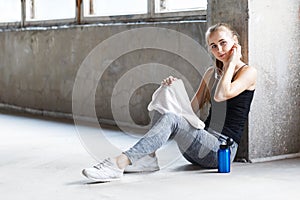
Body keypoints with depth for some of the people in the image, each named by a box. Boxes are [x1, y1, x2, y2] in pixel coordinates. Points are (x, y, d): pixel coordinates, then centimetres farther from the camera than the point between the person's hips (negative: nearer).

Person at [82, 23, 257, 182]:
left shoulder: (248, 72, 0)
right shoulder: (211, 73, 20)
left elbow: (221, 95, -20)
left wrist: (231, 63, -8)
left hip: (222, 150, -7)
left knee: (171, 120, -30)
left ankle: (119, 163, -41)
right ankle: (149, 156, -19)